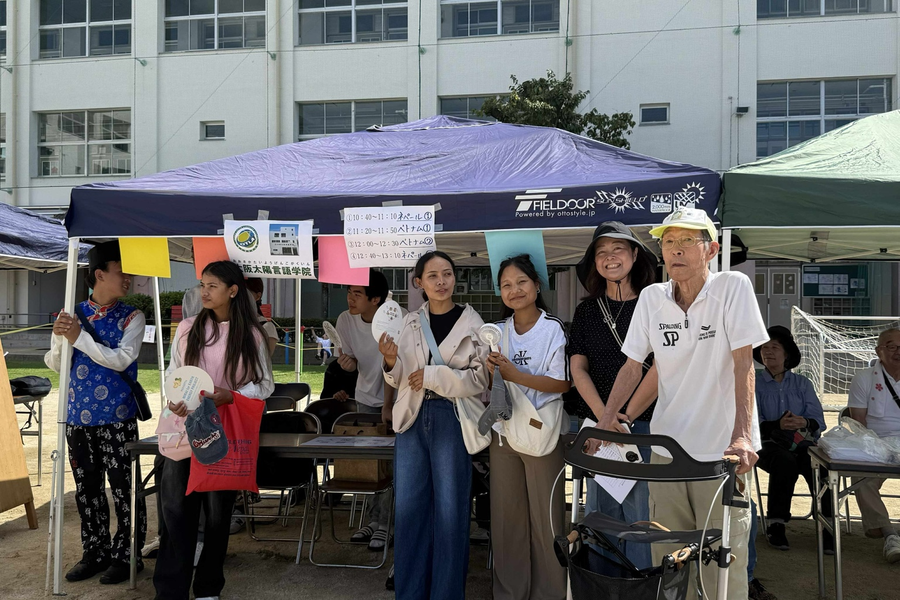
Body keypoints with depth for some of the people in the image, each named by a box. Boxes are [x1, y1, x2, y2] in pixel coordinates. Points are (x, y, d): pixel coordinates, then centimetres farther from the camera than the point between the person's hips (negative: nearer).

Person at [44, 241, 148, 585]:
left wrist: (79, 337, -17)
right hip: (78, 417, 4)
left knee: (124, 489, 1)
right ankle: (95, 552, 28)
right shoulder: (72, 314, 6)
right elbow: (55, 365, 9)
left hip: (117, 418, -4)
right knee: (86, 489, 13)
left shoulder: (132, 317, -2)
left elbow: (121, 359, -15)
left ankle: (126, 555, 15)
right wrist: (60, 338, -11)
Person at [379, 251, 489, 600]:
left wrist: (434, 375, -16)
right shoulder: (410, 322, 6)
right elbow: (400, 379, 10)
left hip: (451, 420, -4)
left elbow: (481, 378, -9)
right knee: (408, 507, 9)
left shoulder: (472, 322, -5)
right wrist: (391, 362, -11)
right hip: (412, 418, 4)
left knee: (449, 509, 6)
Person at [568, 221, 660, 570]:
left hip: (645, 422, -3)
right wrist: (604, 417, -8)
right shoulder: (587, 310, 12)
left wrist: (627, 415, -10)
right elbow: (578, 368, 5)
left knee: (641, 508, -2)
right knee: (601, 508, 8)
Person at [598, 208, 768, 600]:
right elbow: (633, 366, 6)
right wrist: (605, 421, -2)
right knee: (665, 557, 10)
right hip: (666, 445, 4)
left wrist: (742, 435, -23)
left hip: (721, 449, -3)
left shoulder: (733, 287, -8)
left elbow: (743, 364, -14)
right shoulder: (651, 297, 2)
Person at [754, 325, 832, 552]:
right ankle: (775, 524, -22)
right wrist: (778, 425, -25)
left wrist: (805, 423, -22)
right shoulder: (753, 383, 9)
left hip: (802, 444, 2)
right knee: (786, 462, -35)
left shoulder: (802, 384, 16)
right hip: (768, 444, -2)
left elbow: (819, 420, 3)